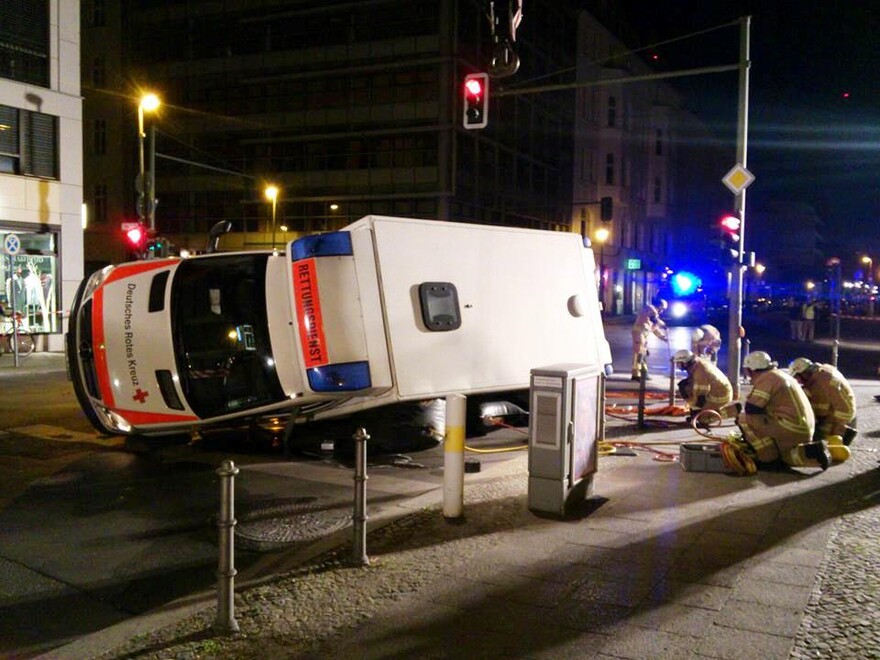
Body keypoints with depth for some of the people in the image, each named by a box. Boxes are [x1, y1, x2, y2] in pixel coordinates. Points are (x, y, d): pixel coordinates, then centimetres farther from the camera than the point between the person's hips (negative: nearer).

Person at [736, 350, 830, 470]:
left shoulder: (764, 379, -11)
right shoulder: (781, 375, 19)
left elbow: (751, 409, -14)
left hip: (790, 428, -10)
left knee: (744, 419, -4)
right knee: (787, 456, 31)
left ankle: (768, 455, -2)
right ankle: (812, 451, 6)